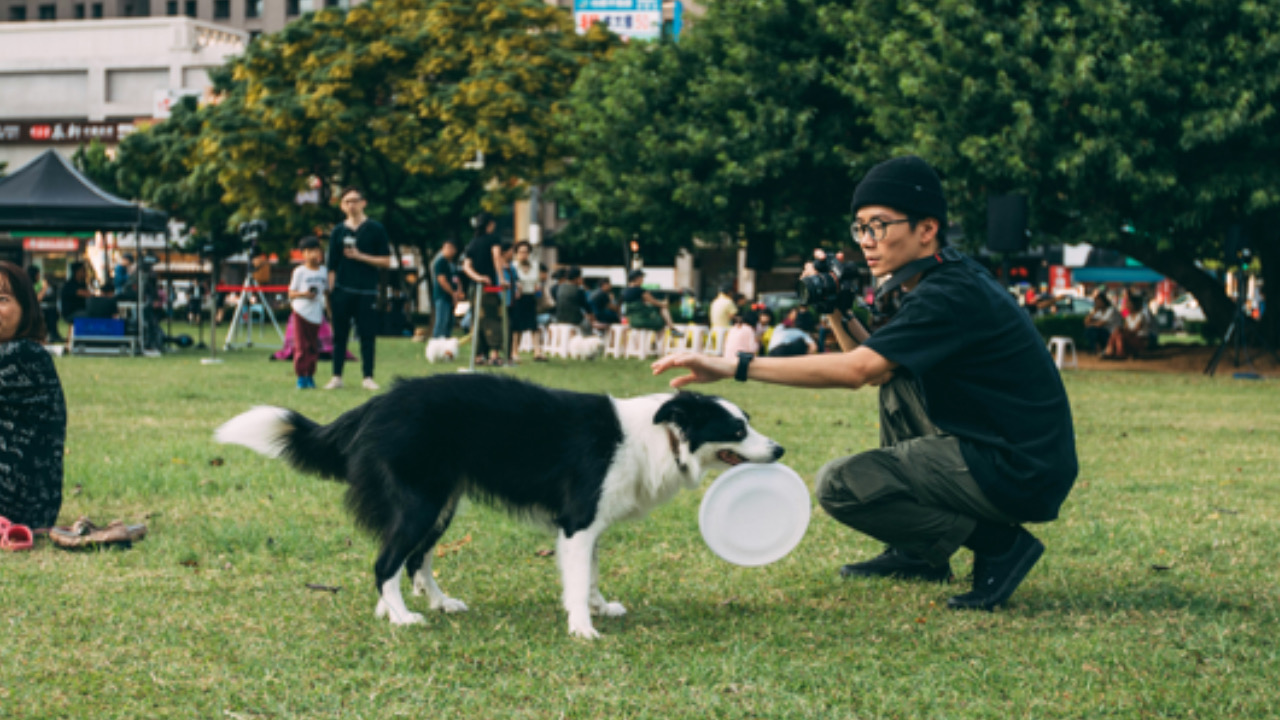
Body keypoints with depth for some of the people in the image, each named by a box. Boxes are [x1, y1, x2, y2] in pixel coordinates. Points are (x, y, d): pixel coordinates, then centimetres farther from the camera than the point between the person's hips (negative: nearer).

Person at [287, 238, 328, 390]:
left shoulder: (324, 271, 9)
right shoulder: (299, 272, -2)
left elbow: (326, 290, 18)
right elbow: (291, 293, -2)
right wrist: (304, 294, -19)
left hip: (316, 314, 4)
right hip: (301, 313, -4)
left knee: (314, 347, 6)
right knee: (300, 346, -5)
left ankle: (310, 376, 16)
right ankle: (301, 377, 1)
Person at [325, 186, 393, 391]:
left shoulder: (375, 229, 2)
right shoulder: (338, 231, 8)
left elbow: (386, 261, 0)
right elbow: (332, 266, 10)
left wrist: (360, 257, -10)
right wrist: (330, 293, 4)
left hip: (366, 292, -2)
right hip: (341, 291, 2)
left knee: (368, 335, -1)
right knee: (339, 335, 5)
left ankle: (368, 377, 6)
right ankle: (336, 376, 11)